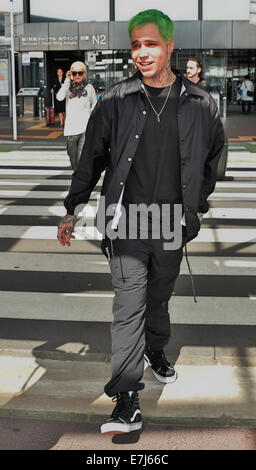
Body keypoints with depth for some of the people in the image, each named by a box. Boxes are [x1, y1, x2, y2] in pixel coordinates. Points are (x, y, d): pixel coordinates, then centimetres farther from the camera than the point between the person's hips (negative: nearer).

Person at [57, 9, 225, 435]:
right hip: (127, 222, -2)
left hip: (173, 224, 2)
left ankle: (156, 352, 47)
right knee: (129, 306, -7)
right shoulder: (115, 102, -3)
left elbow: (213, 157, 16)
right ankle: (127, 401, -3)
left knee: (159, 298, 18)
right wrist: (72, 211, 6)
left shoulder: (199, 104, 0)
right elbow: (91, 160, 5)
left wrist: (196, 205, 15)